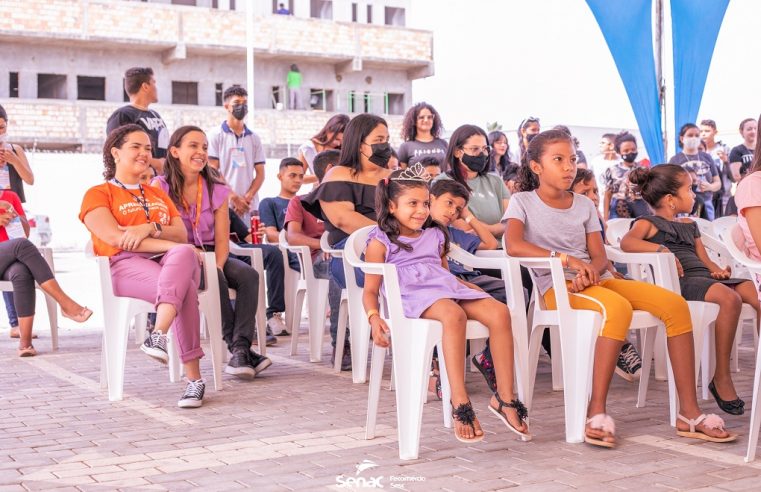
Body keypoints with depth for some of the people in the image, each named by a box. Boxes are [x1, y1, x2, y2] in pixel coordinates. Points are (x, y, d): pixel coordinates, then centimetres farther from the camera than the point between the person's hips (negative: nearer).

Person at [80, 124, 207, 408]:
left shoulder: (158, 194, 32)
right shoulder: (98, 194, 12)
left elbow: (182, 235, 15)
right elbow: (116, 238, -7)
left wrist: (151, 228, -8)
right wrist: (171, 245, -14)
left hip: (172, 260, 4)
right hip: (126, 265, -4)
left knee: (183, 255, -37)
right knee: (185, 289, -36)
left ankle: (158, 337, -53)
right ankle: (194, 380, -41)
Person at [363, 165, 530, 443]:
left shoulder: (435, 235, 27)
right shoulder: (380, 241, 9)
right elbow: (371, 289, 4)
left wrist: (473, 289, 16)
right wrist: (374, 317, -17)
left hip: (447, 289, 6)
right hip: (411, 297, -6)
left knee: (499, 312, -22)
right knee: (453, 314, -39)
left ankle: (505, 397, -18)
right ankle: (459, 403, -40)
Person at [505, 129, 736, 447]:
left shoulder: (584, 205, 19)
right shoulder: (523, 201, 5)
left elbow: (600, 257, 8)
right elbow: (514, 246, -15)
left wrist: (589, 271, -17)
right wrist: (568, 259, -20)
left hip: (595, 279, 6)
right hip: (556, 286, -6)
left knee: (675, 304, -15)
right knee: (618, 307, -37)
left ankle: (689, 412, -14)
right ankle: (597, 411, -34)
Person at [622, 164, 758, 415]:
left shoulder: (689, 226, 32)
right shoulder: (648, 223, 9)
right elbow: (627, 242, -11)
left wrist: (718, 270, 5)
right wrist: (661, 249, -21)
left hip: (705, 278, 7)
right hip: (680, 282, -7)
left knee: (755, 294, -17)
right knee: (730, 299, -33)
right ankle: (721, 378, -25)